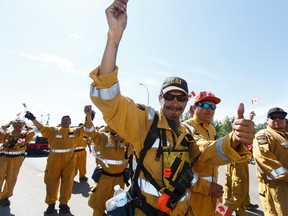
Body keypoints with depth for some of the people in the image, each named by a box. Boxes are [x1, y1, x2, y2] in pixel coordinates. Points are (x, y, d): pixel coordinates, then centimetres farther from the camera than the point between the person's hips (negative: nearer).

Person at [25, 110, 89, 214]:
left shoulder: (74, 131, 6)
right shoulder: (53, 131, 4)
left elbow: (86, 128, 0)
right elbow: (42, 128, -7)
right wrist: (33, 118, -19)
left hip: (69, 161, 1)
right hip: (54, 161, 0)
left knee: (67, 182, 8)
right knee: (51, 182, 11)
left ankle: (63, 203, 25)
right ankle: (51, 203, 30)